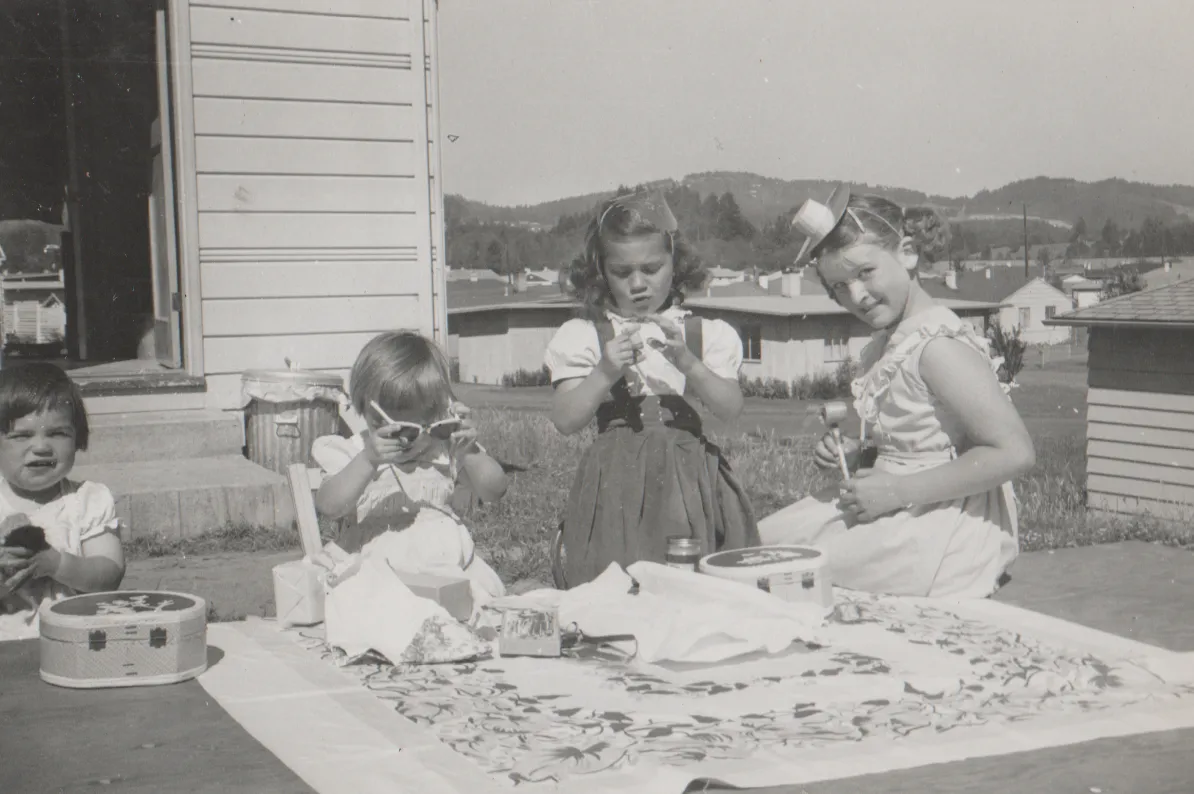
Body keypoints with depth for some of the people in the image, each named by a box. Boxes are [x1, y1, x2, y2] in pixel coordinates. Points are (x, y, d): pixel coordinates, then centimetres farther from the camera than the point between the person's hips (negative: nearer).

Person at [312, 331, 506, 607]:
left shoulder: (446, 449, 8)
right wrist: (369, 460, -29)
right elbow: (328, 505, -16)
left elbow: (494, 491, 2)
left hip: (447, 566, 3)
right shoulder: (355, 454, 2)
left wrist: (470, 451, -15)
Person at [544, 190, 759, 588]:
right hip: (617, 478, -1)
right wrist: (605, 373, -15)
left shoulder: (706, 334, 9)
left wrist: (687, 363, -16)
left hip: (690, 479, 1)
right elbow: (564, 421, -2)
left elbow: (730, 409, -2)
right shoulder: (583, 336, 5)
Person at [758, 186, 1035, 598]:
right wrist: (850, 451, 2)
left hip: (944, 534, -9)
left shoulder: (938, 344, -20)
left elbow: (1015, 453, -26)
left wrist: (897, 490, -22)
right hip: (891, 510, 9)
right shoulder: (884, 342, 9)